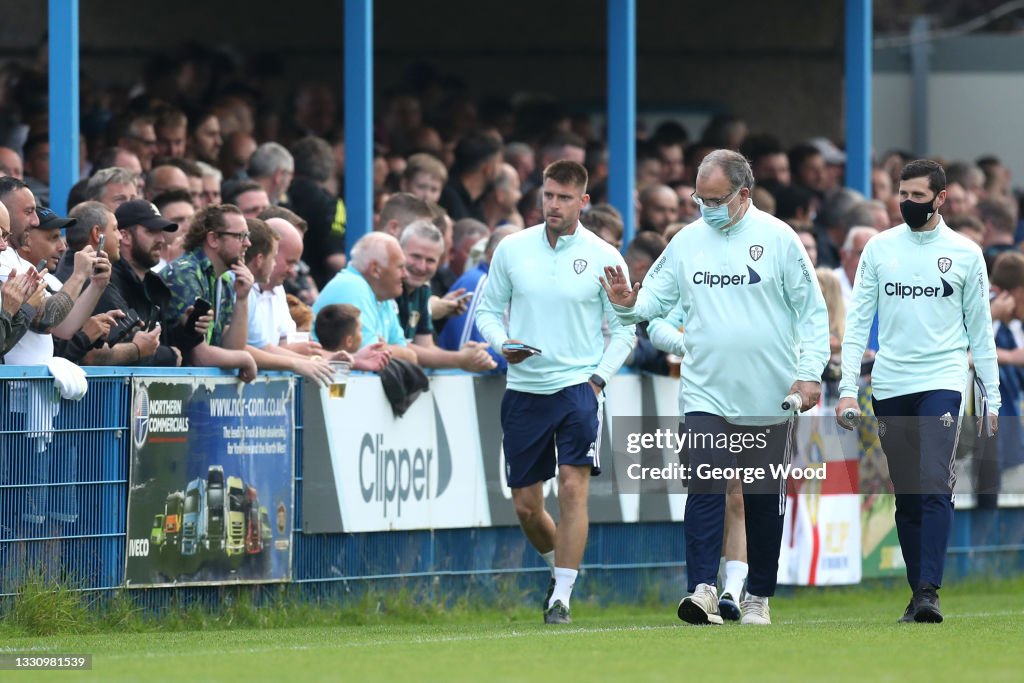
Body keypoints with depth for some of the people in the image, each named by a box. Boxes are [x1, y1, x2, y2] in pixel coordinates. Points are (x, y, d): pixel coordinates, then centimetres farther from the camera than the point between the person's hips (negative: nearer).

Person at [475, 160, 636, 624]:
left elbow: (624, 329, 5)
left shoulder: (604, 258, -1)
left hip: (578, 385, -3)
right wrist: (502, 343, -7)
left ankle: (562, 596, -13)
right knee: (525, 506, 6)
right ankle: (561, 568, 34)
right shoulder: (511, 249, 4)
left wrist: (599, 377, -7)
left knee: (573, 487, -17)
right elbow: (488, 307, 13)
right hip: (523, 389, 3)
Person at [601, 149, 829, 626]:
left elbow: (811, 309, -1)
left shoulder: (777, 238, -3)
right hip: (706, 394, 1)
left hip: (768, 399, -1)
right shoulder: (687, 242, 5)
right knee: (705, 489, -14)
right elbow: (656, 296, 9)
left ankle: (758, 597, 21)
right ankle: (702, 591, -20)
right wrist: (628, 304, -14)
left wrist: (810, 372, -9)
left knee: (764, 500, 8)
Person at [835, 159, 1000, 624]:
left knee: (935, 485, -17)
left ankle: (930, 590, -21)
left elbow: (980, 329, 7)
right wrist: (848, 387, -3)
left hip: (941, 382, -3)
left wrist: (993, 397, 4)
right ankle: (917, 593, 13)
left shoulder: (965, 253, 3)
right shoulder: (879, 249, 7)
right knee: (906, 496, 6)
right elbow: (858, 320, 6)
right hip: (890, 387, 3)